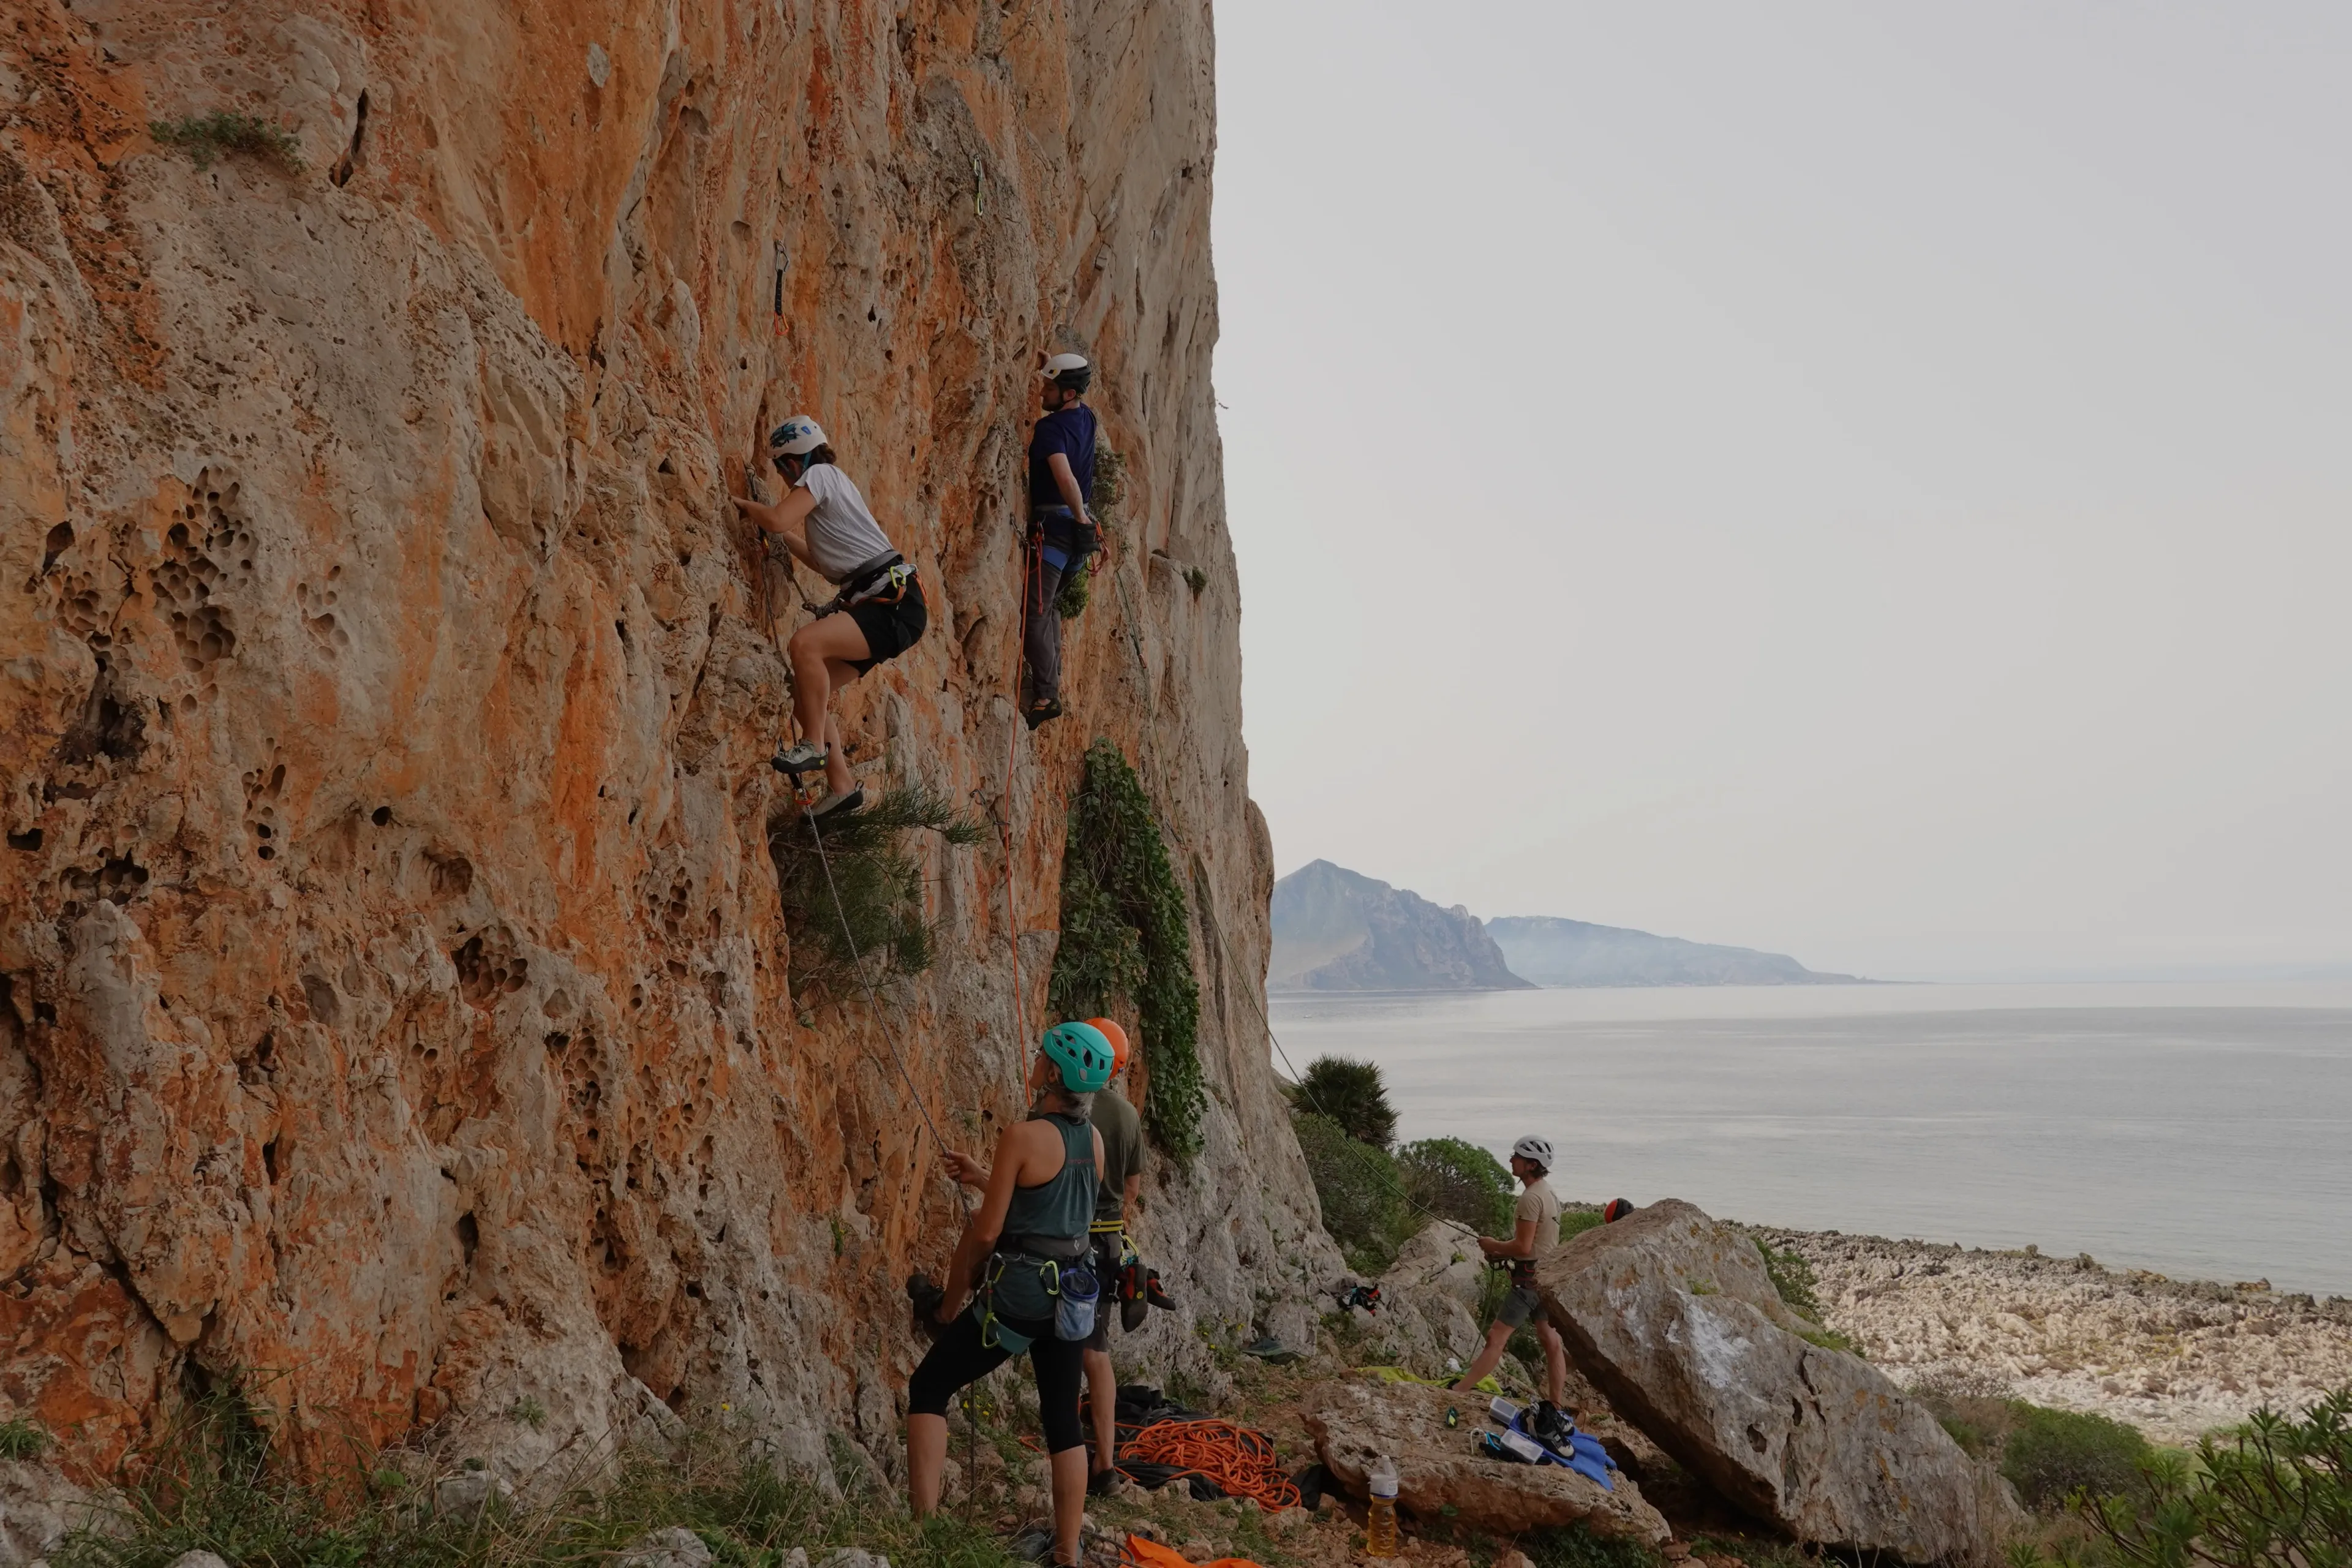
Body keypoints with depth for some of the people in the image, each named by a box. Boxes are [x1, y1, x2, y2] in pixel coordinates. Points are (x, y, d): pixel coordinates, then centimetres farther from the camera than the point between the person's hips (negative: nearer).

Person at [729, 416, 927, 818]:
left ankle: (814, 744, -19)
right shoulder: (832, 483, 25)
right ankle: (842, 787, 12)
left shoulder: (819, 474, -5)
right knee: (806, 693, 9)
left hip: (894, 604, -11)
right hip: (876, 604, 11)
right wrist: (787, 538, 25)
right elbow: (826, 562, 34)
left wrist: (743, 503, -1)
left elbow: (776, 519, -20)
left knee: (805, 643, -31)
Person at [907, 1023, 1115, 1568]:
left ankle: (923, 1523, 1)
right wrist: (985, 1177, 24)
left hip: (1021, 1293, -6)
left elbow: (987, 1233, -14)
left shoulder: (1023, 1136, -18)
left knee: (928, 1387, 7)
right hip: (1071, 1291, 7)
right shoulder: (1093, 1140, 3)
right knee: (1063, 1416, 15)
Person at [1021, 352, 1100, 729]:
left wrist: (1080, 516, -22)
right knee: (1049, 606, 19)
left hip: (1053, 524, -10)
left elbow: (1066, 477, -33)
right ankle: (1053, 683, 20)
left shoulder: (1050, 427, -18)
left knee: (1034, 611, -11)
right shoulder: (1086, 418, 8)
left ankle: (1046, 695, -15)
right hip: (1076, 522, 10)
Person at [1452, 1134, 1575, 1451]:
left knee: (1496, 1339, -10)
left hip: (1529, 1280, -10)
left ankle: (1456, 1393, -9)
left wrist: (1493, 1246, -6)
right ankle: (1554, 1415, 18)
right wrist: (1503, 1252, 11)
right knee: (1551, 1342, 12)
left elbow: (1523, 1247, -22)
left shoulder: (1531, 1198, -19)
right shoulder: (1549, 1194, 12)